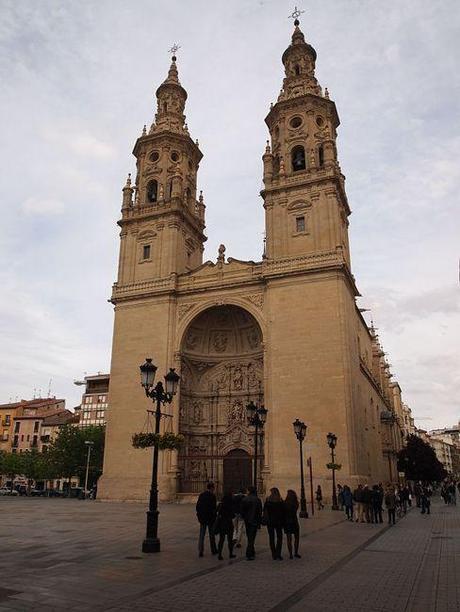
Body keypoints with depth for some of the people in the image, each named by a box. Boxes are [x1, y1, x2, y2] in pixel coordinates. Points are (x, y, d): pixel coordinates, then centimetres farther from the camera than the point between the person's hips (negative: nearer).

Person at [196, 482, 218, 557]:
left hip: (202, 518, 4)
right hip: (210, 518, -4)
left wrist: (199, 516, 13)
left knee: (201, 535, 7)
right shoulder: (212, 496, -14)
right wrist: (214, 516, -7)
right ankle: (213, 550, 21)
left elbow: (197, 506, 6)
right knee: (212, 535, 11)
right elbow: (214, 508, -17)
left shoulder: (201, 495, 3)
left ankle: (200, 551, 2)